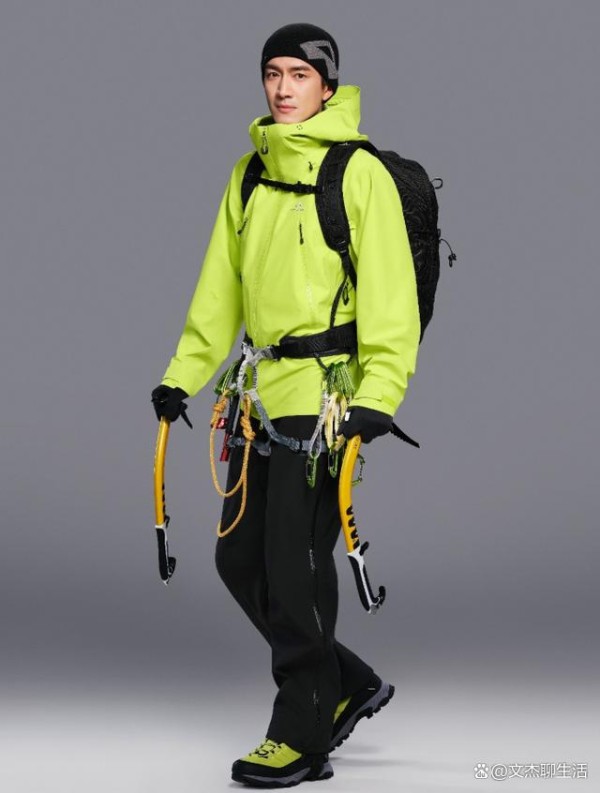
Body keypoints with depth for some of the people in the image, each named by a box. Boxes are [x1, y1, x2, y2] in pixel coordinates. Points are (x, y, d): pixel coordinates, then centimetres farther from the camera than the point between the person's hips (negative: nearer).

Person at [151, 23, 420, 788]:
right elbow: (220, 287, 17)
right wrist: (184, 373, 11)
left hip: (326, 391, -7)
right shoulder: (251, 174, 13)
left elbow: (389, 296, -12)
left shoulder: (360, 173, -7)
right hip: (263, 392, 8)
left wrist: (378, 394, -21)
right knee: (240, 561, 10)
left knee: (295, 567, -6)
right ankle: (349, 685, 27)